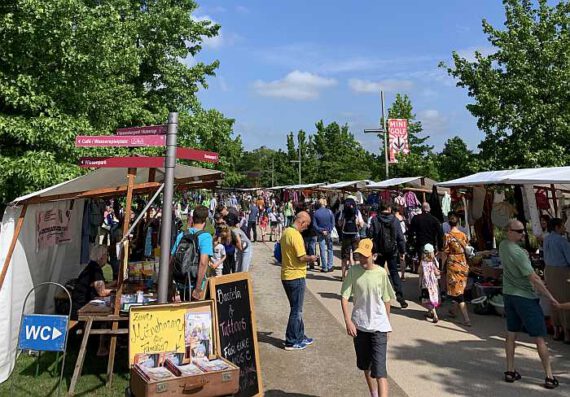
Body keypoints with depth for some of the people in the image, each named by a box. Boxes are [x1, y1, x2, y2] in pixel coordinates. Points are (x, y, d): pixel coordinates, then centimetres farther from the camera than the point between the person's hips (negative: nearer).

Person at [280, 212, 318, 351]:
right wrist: (311, 258, -4)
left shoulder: (286, 232, 8)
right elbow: (301, 257, -23)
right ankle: (291, 342, 12)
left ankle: (299, 336, 30)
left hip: (286, 275, 9)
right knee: (296, 310, 3)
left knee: (297, 308, 19)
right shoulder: (296, 235, -20)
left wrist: (307, 257, 16)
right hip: (296, 276, -9)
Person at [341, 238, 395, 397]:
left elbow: (386, 300, 3)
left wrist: (388, 323, 10)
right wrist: (348, 320, -18)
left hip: (379, 326, -2)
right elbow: (344, 296, -8)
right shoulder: (353, 271, -7)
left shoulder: (381, 273, -8)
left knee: (379, 369, -9)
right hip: (359, 324, 2)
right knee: (365, 365, 19)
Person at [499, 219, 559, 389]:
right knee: (540, 338, 2)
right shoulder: (518, 252, -22)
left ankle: (510, 371, 16)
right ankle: (549, 377, 8)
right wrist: (550, 297, -14)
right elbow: (534, 279, -21)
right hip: (525, 297, -7)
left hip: (509, 294, 7)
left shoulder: (502, 246, 2)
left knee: (511, 335, 12)